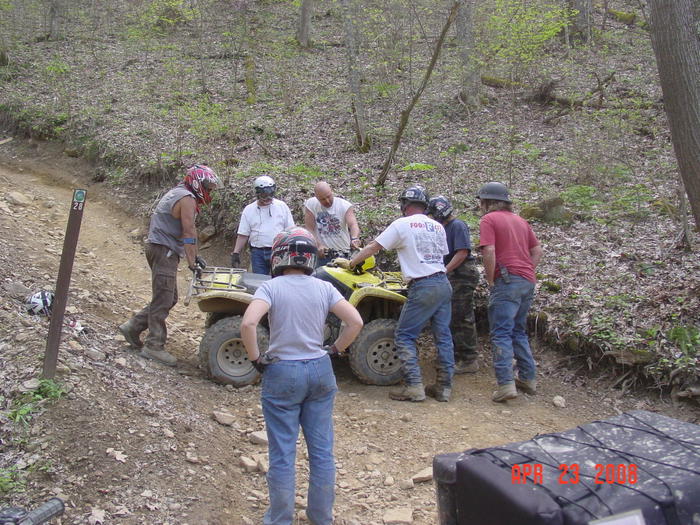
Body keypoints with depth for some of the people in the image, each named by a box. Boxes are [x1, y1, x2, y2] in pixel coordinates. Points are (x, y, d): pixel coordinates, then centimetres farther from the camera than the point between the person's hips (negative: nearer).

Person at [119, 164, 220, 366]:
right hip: (164, 251, -10)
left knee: (169, 298, 14)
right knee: (163, 300, -7)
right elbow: (189, 233, -17)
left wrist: (194, 255, 14)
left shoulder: (178, 194, 19)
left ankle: (133, 327, 20)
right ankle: (154, 346, -1)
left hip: (161, 249, 10)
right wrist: (192, 262, -16)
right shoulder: (187, 198, -13)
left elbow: (183, 232, 20)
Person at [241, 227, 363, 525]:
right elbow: (355, 322, -4)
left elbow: (248, 324, -23)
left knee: (282, 453, 8)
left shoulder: (272, 287, -9)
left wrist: (256, 358, -10)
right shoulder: (323, 288, 1)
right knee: (322, 450, 14)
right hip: (320, 371, 4)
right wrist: (335, 349, 7)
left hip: (282, 374, -3)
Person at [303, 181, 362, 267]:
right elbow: (309, 229, -5)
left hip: (342, 255, 0)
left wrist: (354, 239, -41)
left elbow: (353, 224, -19)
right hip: (320, 254, 1)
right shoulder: (310, 205, -1)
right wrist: (318, 245, -21)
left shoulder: (345, 206, -4)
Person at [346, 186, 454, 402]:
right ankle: (444, 386, 13)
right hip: (443, 283, 7)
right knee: (443, 336, 10)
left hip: (422, 287, -6)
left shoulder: (402, 225, -3)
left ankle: (413, 387, -4)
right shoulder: (438, 227, 14)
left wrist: (351, 263, 13)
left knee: (404, 336, 2)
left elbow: (373, 247, 1)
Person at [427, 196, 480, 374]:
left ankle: (469, 361, -2)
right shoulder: (444, 227, 17)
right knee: (453, 317, 15)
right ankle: (457, 356, 25)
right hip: (452, 276, 10)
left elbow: (462, 253, -20)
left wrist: (444, 271, -22)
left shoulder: (458, 226, -12)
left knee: (462, 319, -8)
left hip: (463, 274, -10)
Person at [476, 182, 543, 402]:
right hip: (528, 281, 7)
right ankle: (528, 378, 22)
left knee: (501, 334, -6)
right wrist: (528, 272, 15)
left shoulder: (488, 220, -3)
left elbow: (489, 252, -15)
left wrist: (490, 280, -6)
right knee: (519, 331, 19)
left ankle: (506, 384, -14)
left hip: (507, 280, -7)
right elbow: (537, 250, 17)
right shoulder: (520, 220, 19)